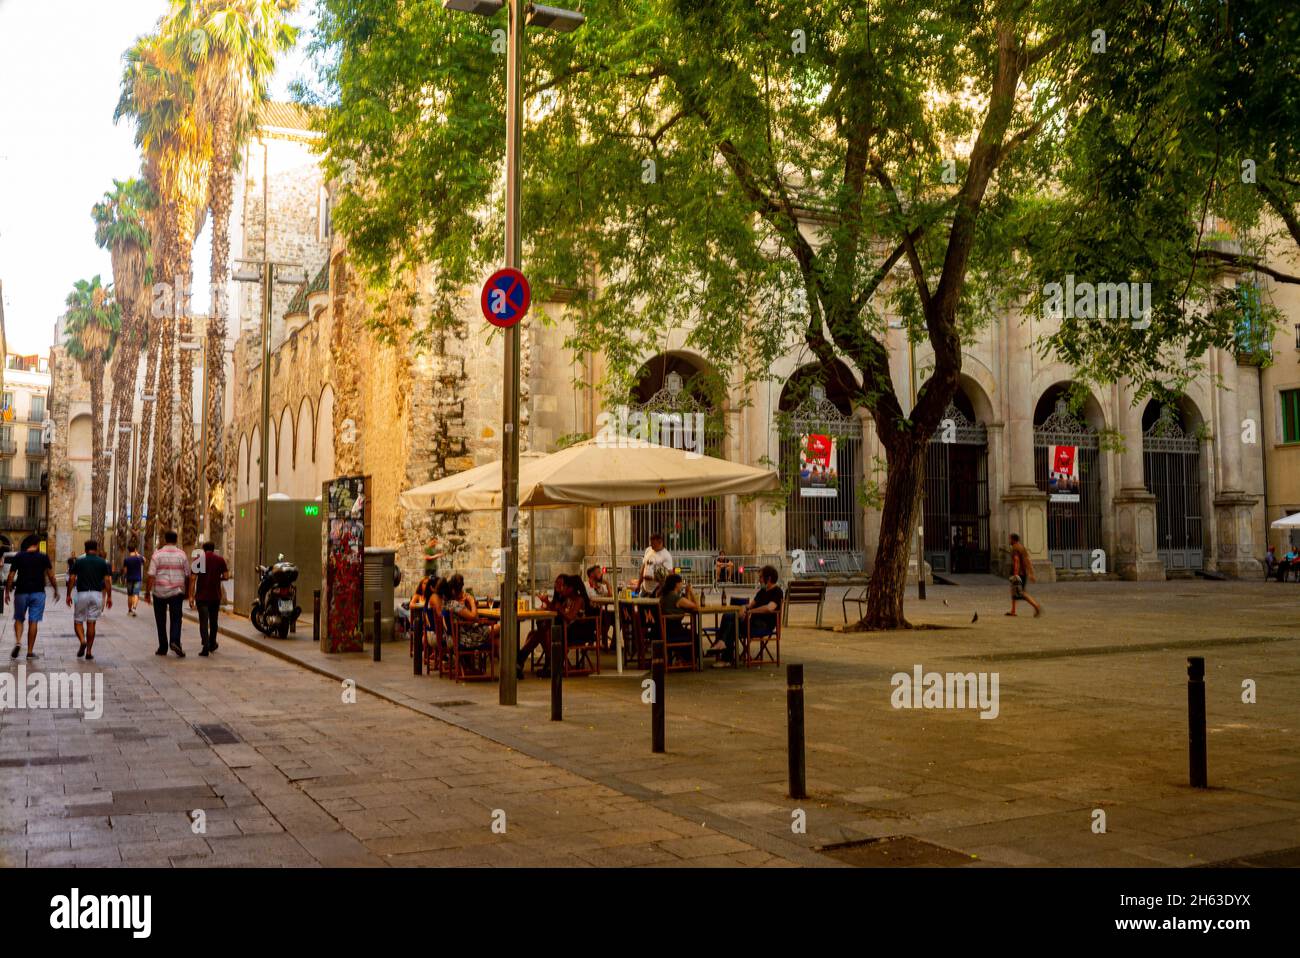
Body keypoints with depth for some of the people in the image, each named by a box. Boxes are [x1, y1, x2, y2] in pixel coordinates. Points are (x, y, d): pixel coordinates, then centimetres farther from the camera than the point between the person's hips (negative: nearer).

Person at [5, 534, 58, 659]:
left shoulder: (18, 557, 2)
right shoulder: (43, 557, 0)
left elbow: (11, 576, -1)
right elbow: (51, 576, -2)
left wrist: (7, 591, 8)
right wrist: (56, 590, 9)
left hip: (21, 592, 1)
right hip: (38, 593, -1)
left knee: (19, 619, 15)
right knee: (33, 621, 2)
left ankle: (18, 642, -8)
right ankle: (30, 651, 3)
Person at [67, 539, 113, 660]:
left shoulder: (79, 562, 2)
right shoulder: (102, 562, 3)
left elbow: (71, 579, -2)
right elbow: (107, 580, -1)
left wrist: (69, 595, 5)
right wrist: (109, 597, 3)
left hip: (82, 594, -1)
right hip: (97, 594, 1)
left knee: (78, 621, 11)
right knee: (91, 623, 4)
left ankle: (82, 641, -16)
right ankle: (89, 652, 3)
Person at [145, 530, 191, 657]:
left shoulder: (157, 555, -3)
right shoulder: (182, 555, 2)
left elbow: (151, 575, -8)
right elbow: (187, 575, 7)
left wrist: (147, 592, -3)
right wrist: (187, 592, 18)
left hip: (159, 592, -1)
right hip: (177, 592, 1)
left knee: (161, 621, 9)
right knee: (176, 619, 3)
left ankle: (163, 648, 14)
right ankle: (175, 641, -19)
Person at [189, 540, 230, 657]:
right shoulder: (220, 559, 2)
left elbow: (193, 578, -6)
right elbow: (226, 576, -3)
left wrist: (191, 596, -4)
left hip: (201, 596, -2)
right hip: (215, 596, 2)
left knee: (203, 621, -4)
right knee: (213, 621, 17)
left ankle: (206, 646, -17)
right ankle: (212, 645, 29)